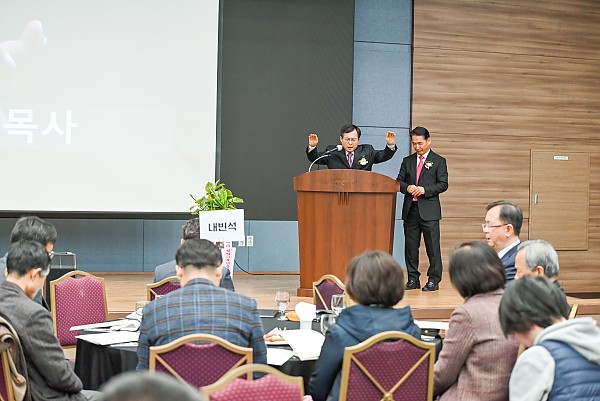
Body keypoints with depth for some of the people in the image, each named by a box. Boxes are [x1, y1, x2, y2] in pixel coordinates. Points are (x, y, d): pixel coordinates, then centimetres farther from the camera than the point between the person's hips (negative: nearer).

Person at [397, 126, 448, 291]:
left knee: (432, 246, -4)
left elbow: (443, 184, -3)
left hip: (429, 210, -4)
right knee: (410, 245, 6)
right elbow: (399, 181, 14)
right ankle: (413, 279, 13)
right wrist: (407, 188, -8)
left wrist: (425, 190, -16)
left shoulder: (438, 161, 4)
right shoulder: (407, 161, 15)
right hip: (410, 209, 4)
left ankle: (434, 280, 1)